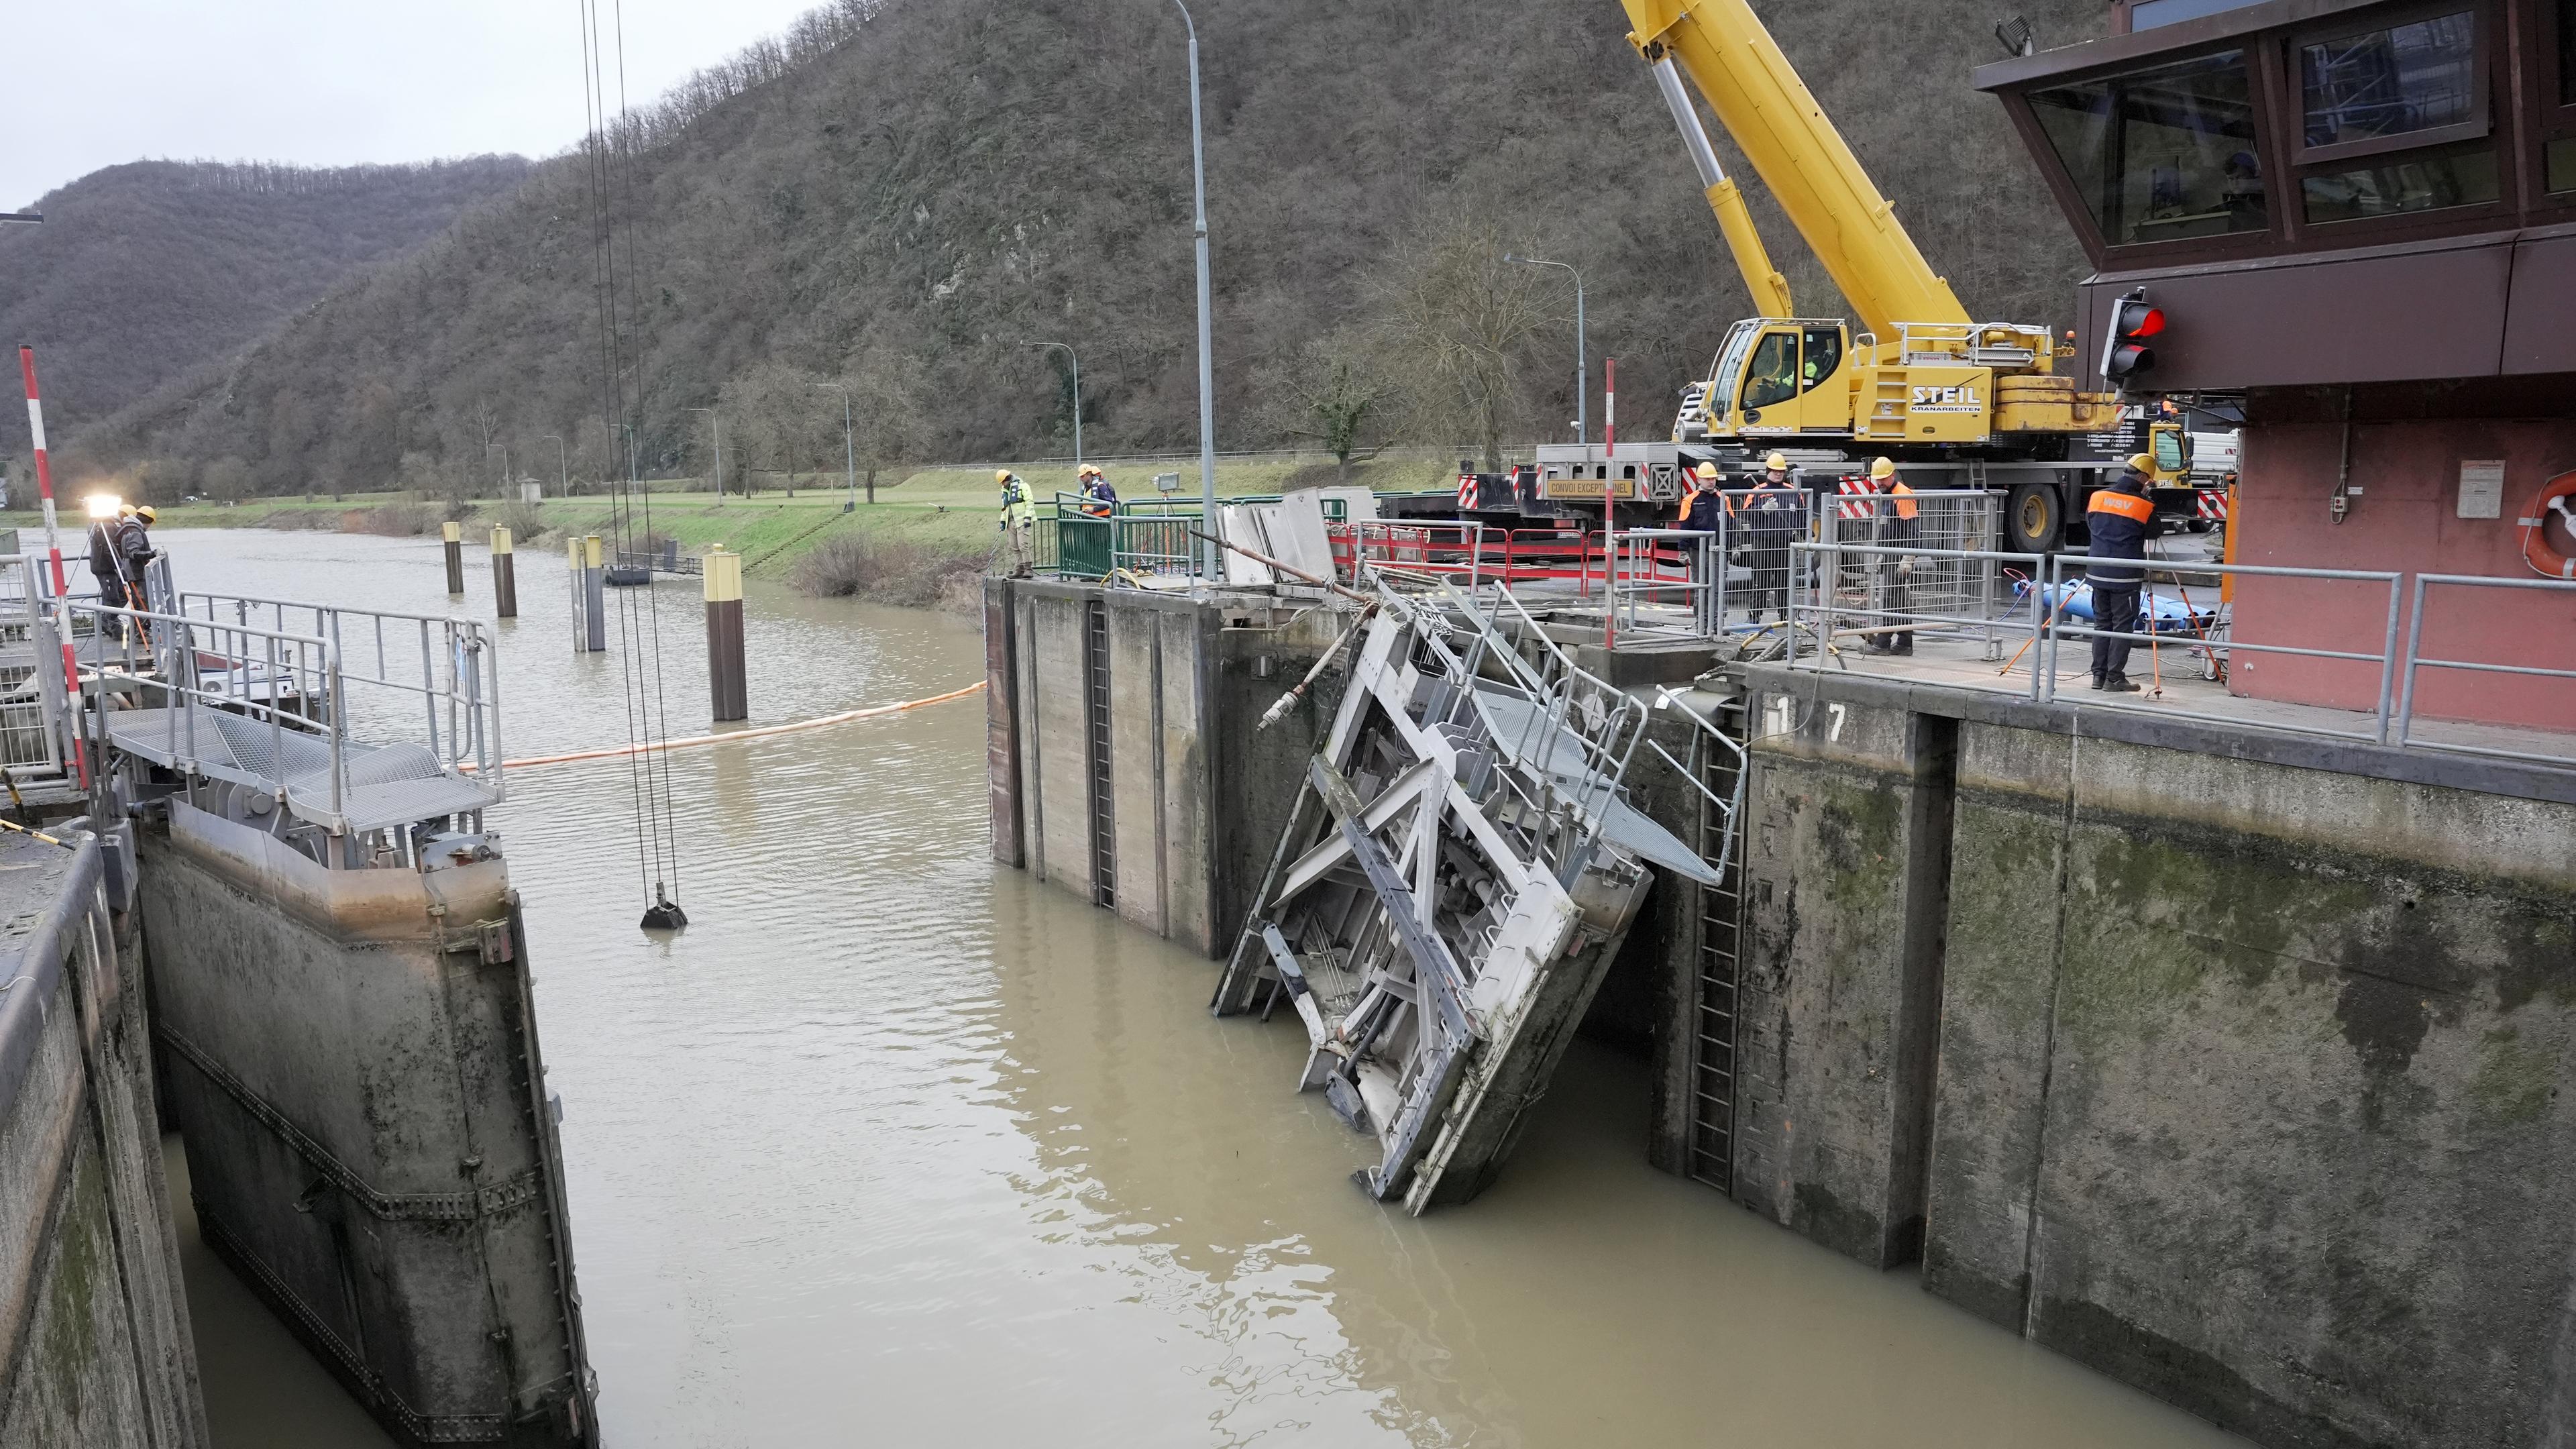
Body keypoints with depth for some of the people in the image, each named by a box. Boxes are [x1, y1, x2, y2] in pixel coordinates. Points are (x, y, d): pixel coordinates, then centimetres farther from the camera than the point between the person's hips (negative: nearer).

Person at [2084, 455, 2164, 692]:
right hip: (2125, 576, -5)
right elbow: (2154, 532, 4)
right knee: (2123, 626, 3)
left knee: (2101, 623, 13)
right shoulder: (2144, 505, -11)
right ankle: (2114, 678, 2)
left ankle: (2098, 675, 14)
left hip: (2098, 573, 5)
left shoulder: (2097, 497, 1)